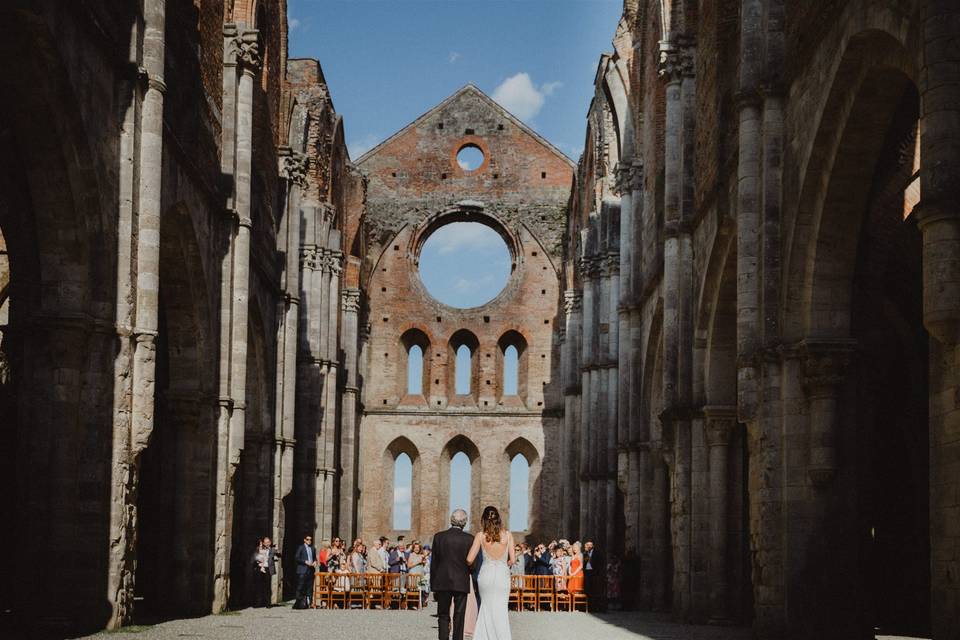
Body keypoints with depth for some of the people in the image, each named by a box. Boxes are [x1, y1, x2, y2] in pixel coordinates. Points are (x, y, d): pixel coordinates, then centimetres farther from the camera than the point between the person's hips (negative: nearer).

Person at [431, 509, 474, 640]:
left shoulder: (439, 537, -2)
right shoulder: (469, 539, -6)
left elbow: (434, 563, 2)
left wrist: (433, 585, 8)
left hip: (442, 583, 1)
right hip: (461, 583, -1)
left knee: (443, 616, 10)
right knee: (459, 618, 6)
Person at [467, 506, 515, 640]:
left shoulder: (480, 535, -4)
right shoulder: (507, 535, -3)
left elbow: (469, 560, -6)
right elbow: (512, 560, -2)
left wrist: (470, 566, 16)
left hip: (486, 575, 0)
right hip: (503, 575, 0)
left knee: (486, 608, 14)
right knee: (501, 610, 7)